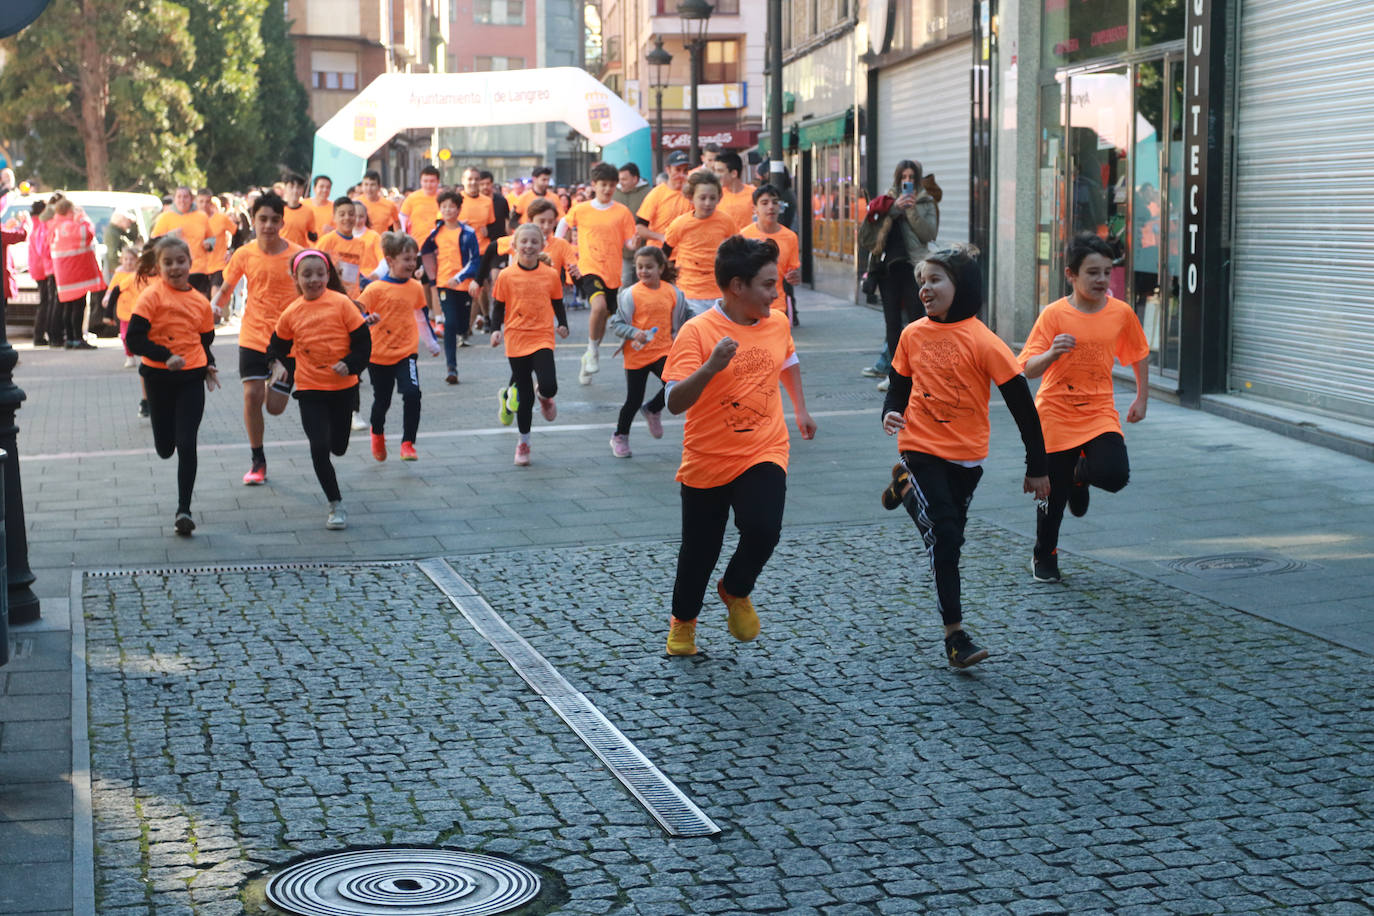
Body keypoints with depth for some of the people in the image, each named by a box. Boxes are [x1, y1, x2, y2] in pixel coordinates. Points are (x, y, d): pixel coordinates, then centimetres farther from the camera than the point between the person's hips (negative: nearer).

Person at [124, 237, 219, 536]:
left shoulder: (200, 301, 4)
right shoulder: (152, 296, -9)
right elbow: (134, 340, -13)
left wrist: (208, 365, 0)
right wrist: (165, 357, -23)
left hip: (192, 378, 1)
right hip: (159, 377, -1)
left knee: (186, 446, -5)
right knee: (165, 448, 8)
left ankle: (184, 511, 2)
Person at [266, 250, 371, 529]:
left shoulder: (341, 303, -8)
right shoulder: (291, 313, 0)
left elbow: (363, 341, -6)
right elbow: (278, 345, 14)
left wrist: (350, 364, -21)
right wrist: (278, 364, -6)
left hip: (343, 387, -1)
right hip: (309, 389, 1)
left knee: (338, 447, 11)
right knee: (319, 448, -9)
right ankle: (336, 506, 5)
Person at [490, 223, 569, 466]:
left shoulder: (550, 275, 1)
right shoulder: (506, 276, -2)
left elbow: (558, 304, 11)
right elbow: (498, 307, 5)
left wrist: (562, 325, -5)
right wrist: (495, 330, -9)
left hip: (543, 338, 0)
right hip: (516, 339, 0)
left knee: (549, 386, -19)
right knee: (525, 395, 5)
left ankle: (544, 397, 21)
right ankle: (523, 442, 21)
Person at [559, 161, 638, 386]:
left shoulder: (622, 212, 3)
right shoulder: (581, 210, 3)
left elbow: (629, 243, 2)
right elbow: (564, 223, 20)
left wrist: (633, 243, -20)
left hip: (612, 272, 2)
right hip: (589, 268, -2)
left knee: (604, 316, 11)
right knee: (599, 305, -28)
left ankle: (589, 358, 33)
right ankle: (593, 350, -8)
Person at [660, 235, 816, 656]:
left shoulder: (778, 323, 0)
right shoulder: (697, 331, -16)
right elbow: (675, 402, -23)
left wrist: (800, 408, 30)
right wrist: (710, 367, -38)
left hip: (764, 455, 3)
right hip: (707, 461, -2)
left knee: (763, 530, -21)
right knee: (700, 550, 10)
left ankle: (736, 592, 12)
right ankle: (683, 622, 38)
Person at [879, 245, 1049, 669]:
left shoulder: (982, 341, -14)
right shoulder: (913, 335, -1)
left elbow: (1022, 405, -9)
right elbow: (899, 383, 15)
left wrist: (1037, 466, -7)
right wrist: (891, 413, -8)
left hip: (966, 457, 0)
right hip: (920, 448, 0)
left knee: (950, 535, 14)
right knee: (943, 536, -11)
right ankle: (955, 635, -5)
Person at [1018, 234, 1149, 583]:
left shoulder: (1121, 313, -3)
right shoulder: (1054, 314, -11)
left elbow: (1139, 354, 15)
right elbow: (1029, 368, -15)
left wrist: (1142, 398, 15)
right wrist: (1052, 353, -34)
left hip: (1100, 412, 2)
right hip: (1056, 414, -2)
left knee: (1115, 475, -21)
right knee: (1054, 495, 5)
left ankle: (1081, 474, 16)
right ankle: (1044, 556, 32)